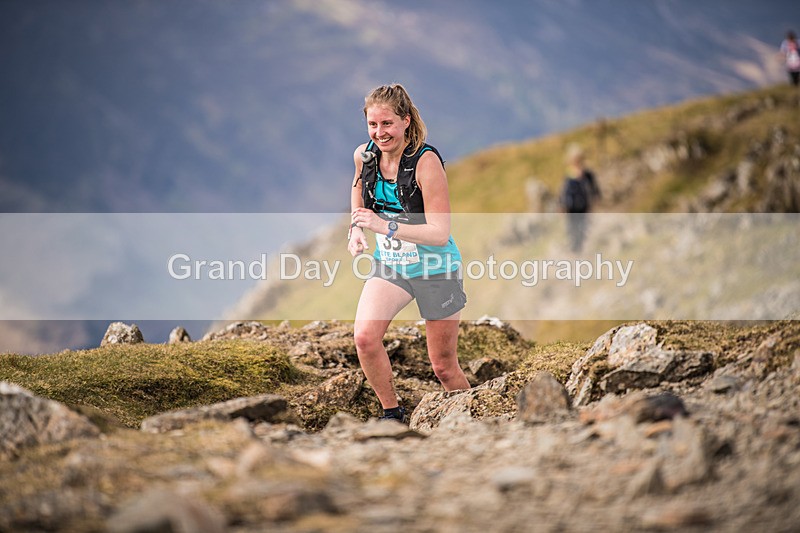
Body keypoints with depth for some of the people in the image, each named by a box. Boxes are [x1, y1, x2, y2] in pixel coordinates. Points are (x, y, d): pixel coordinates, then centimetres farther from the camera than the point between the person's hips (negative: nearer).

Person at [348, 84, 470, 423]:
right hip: (389, 264, 4)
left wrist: (386, 227, -37)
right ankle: (392, 413, -1)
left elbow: (440, 233, -27)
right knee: (365, 337, -21)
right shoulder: (364, 155, -7)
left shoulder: (426, 161, -24)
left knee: (443, 367, 4)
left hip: (436, 269, -4)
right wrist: (356, 227, 4)